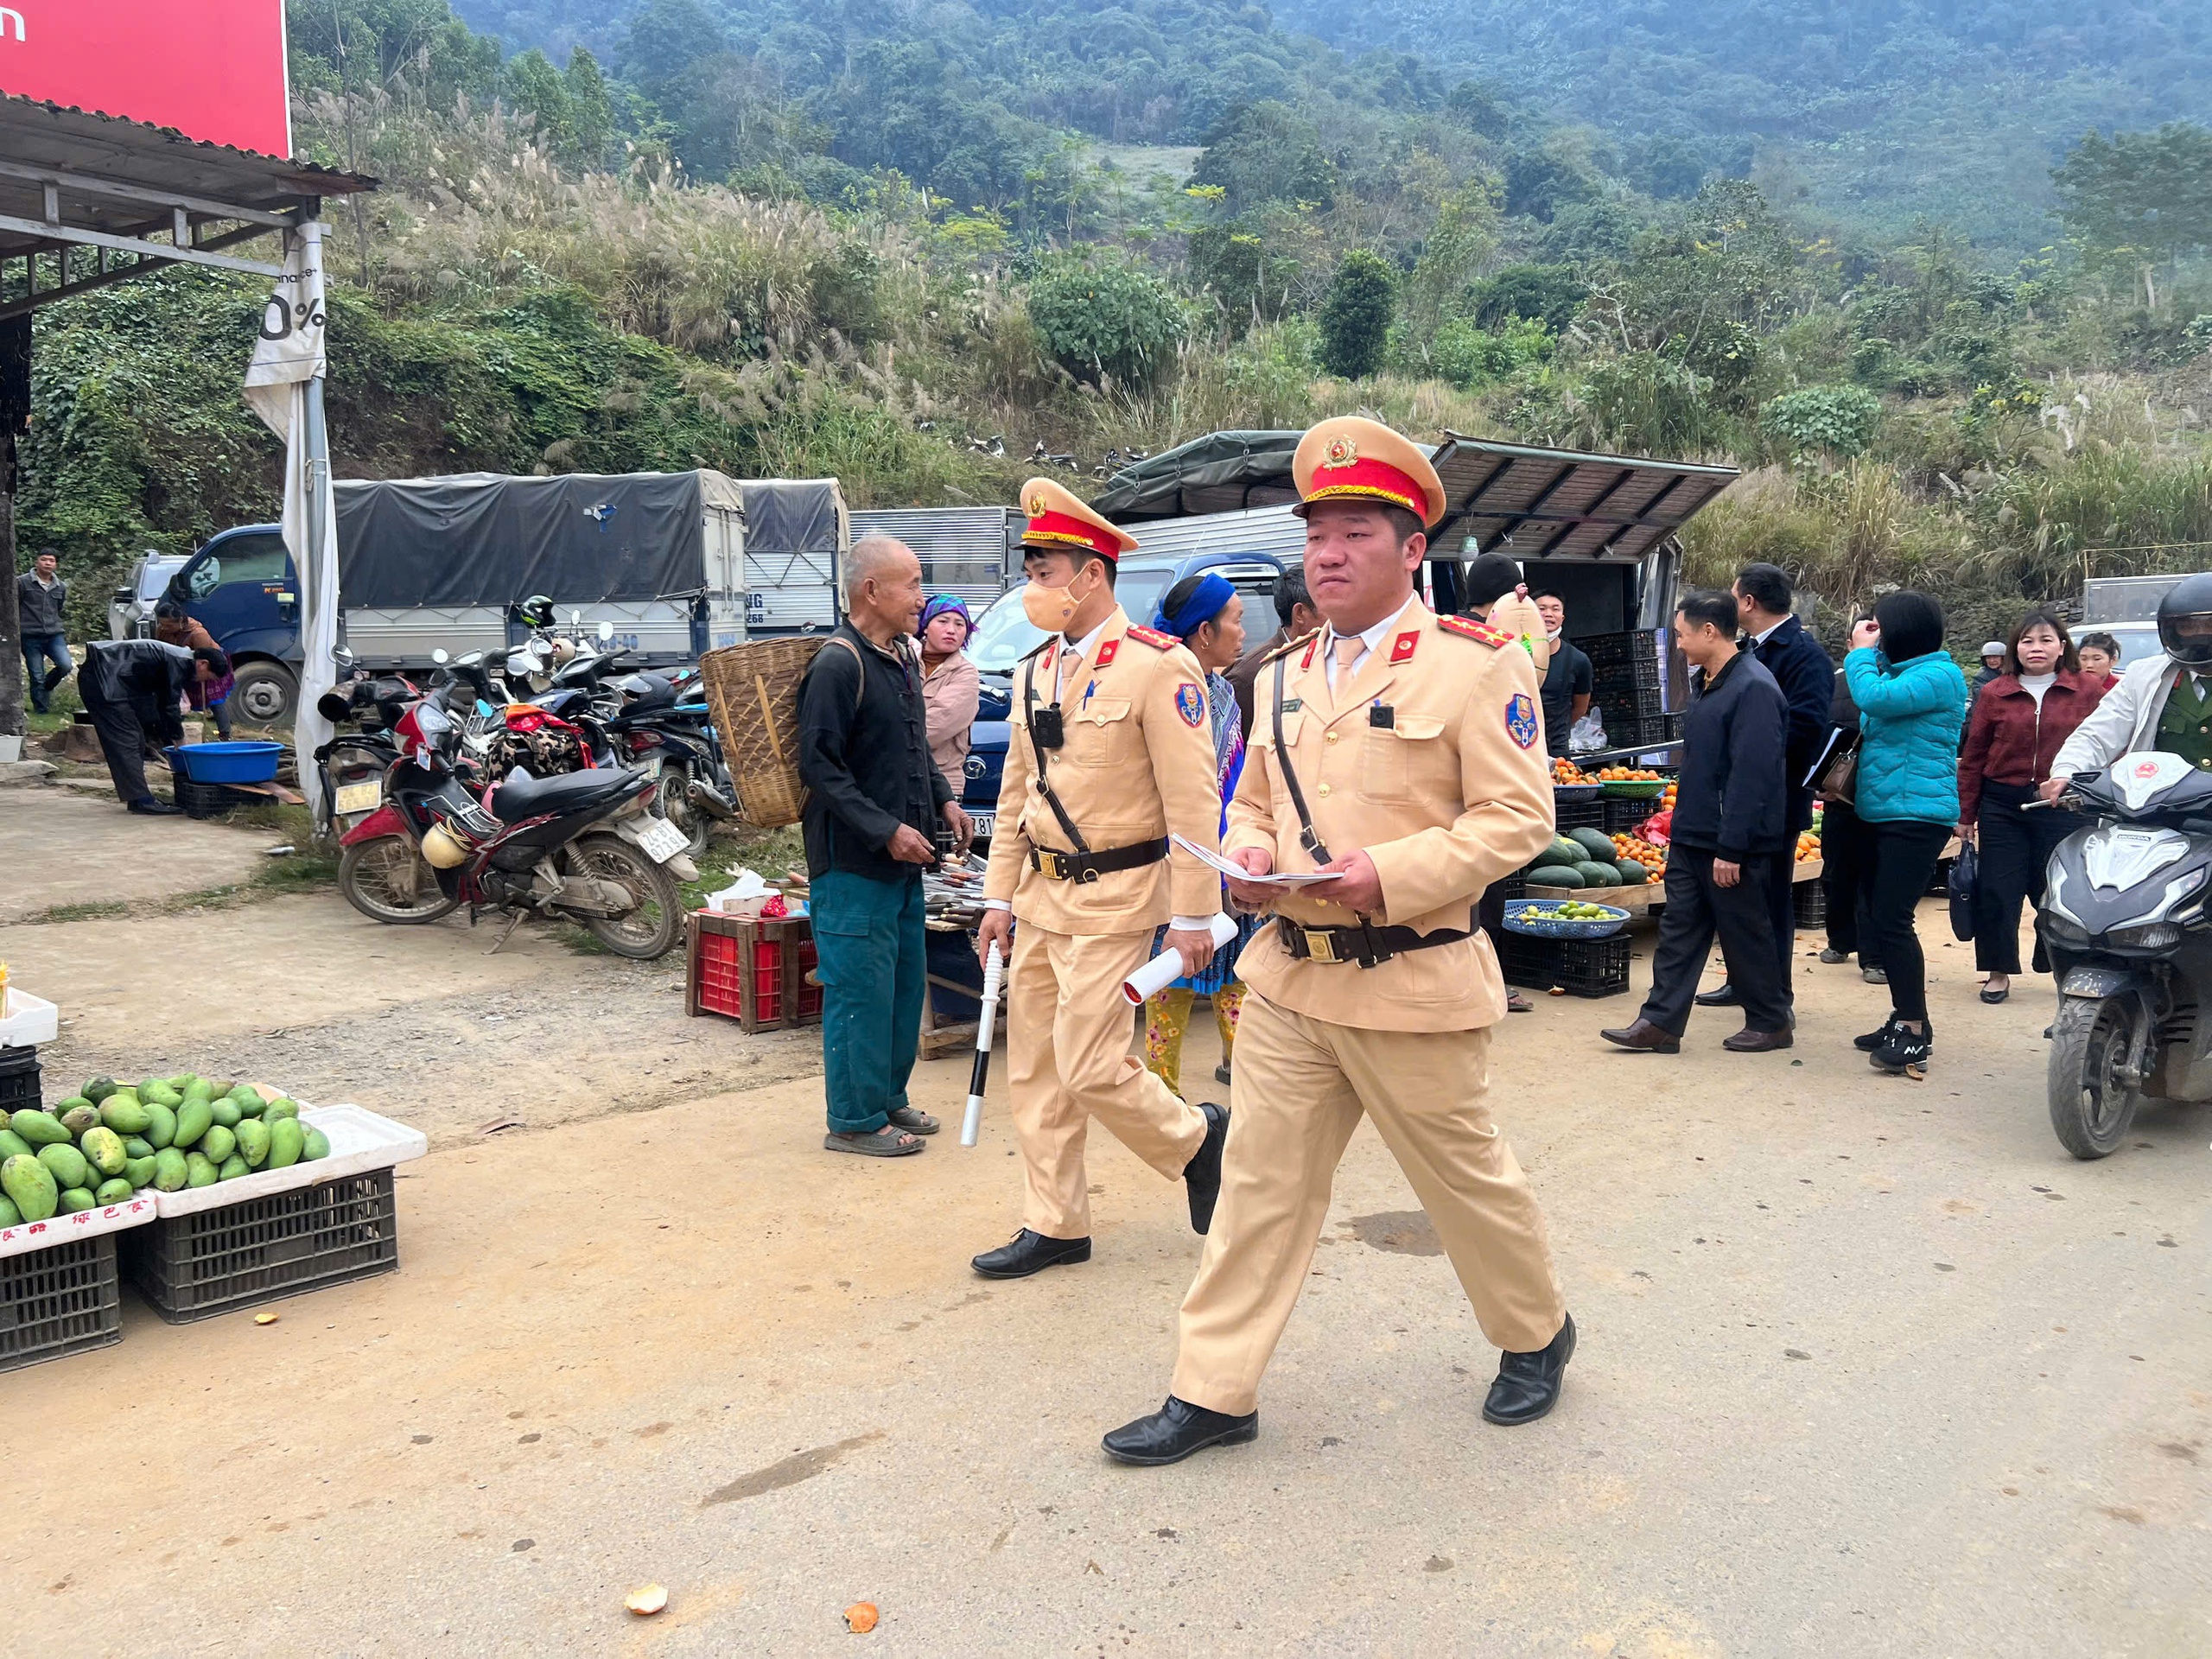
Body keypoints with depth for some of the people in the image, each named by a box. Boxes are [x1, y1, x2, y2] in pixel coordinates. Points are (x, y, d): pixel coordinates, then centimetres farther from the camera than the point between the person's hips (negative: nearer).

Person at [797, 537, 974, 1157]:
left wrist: (942, 800, 12)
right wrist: (887, 831, -22)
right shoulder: (838, 664, -17)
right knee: (861, 990, -2)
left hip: (902, 859, 9)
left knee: (906, 983, 17)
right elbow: (821, 765, -20)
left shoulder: (902, 658, 13)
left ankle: (888, 1098, 31)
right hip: (854, 862, -9)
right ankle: (855, 1121, 10)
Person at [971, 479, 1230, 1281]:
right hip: (1041, 894, 8)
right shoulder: (1035, 672, 10)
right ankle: (1055, 1225, 22)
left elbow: (1193, 803, -15)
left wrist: (1194, 916, -15)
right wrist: (1000, 897, 13)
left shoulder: (1158, 666, -14)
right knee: (1034, 1067, 10)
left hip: (1113, 899, -8)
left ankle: (1198, 1136, 20)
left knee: (1089, 1067, -7)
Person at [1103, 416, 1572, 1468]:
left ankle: (1536, 1335, 38)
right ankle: (1214, 1391, 17)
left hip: (1412, 986, -5)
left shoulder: (1477, 665, -8)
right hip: (1289, 980, 6)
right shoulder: (1284, 676, 12)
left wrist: (1391, 873, -23)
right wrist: (1248, 853, -3)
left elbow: (1518, 816, -12)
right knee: (1259, 1184, 8)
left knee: (1465, 1177, 12)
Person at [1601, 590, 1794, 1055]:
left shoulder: (1753, 689, -19)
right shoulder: (1705, 683, 12)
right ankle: (1660, 1024, 12)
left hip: (1733, 844, -9)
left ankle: (1770, 1024, 19)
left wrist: (1731, 849, -23)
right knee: (1679, 928, 8)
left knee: (1746, 935, 4)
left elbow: (1751, 777, -23)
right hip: (1691, 838, 9)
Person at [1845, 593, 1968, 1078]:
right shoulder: (1900, 672, 16)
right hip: (1883, 813, 10)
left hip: (1917, 814, -10)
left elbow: (1875, 698, -24)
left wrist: (1861, 652, -9)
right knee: (1880, 916, 11)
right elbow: (1870, 726, 20)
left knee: (1891, 919, -11)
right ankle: (1905, 1018, 21)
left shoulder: (1940, 675, -12)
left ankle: (1916, 1032, -5)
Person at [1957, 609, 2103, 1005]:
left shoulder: (2088, 692, 2)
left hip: (2063, 808, -1)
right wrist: (1965, 815, 5)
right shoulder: (1994, 694, 3)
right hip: (2002, 805, 1)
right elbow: (1973, 757, 6)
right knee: (1995, 892, 2)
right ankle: (1998, 972, 15)